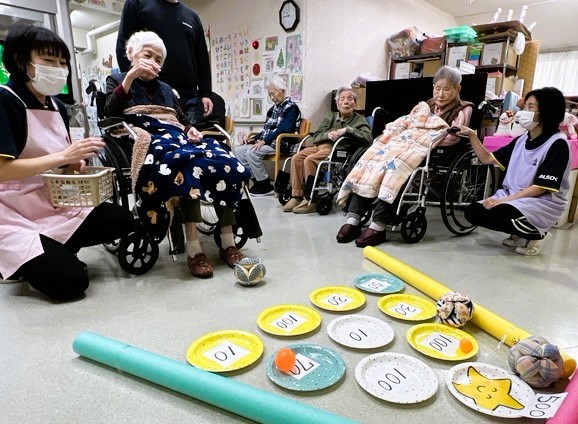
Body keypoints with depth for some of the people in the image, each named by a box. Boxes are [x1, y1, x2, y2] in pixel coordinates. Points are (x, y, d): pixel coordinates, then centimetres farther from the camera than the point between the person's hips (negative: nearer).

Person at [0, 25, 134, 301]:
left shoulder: (57, 107, 7)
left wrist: (76, 162, -8)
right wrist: (63, 157, -26)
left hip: (57, 204, 7)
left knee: (121, 220, -8)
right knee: (70, 281, -18)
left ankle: (54, 251, 8)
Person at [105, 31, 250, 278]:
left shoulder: (165, 89, 34)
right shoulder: (117, 81, 20)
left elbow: (183, 119, 28)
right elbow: (109, 113, 0)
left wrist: (191, 130, 3)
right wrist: (131, 76, -8)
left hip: (178, 138, 5)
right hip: (149, 140, -5)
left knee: (227, 164, -27)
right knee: (191, 162, -40)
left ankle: (228, 243, -25)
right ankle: (194, 250, -41)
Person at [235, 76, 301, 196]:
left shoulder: (291, 108, -6)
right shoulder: (275, 107, 21)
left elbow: (284, 129, -20)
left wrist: (264, 141, -24)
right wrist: (254, 138, 8)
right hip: (267, 142, 9)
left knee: (251, 152, -29)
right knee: (238, 150, -3)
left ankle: (266, 186, -15)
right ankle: (257, 180, -4)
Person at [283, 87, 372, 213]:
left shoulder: (360, 120, 12)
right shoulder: (330, 118, 26)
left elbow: (367, 138, -7)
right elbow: (316, 136, 16)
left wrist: (347, 129, -14)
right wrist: (327, 134, -6)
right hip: (320, 146, 5)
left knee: (309, 160, -30)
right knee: (296, 158, -23)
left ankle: (311, 200, -23)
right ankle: (296, 196, -19)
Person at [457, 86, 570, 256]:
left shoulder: (557, 144, -13)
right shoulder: (522, 139, 8)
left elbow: (542, 187, -17)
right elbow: (487, 159, 9)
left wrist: (503, 200, -22)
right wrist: (471, 135, -1)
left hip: (543, 204, -7)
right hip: (513, 197, 7)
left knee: (498, 215, -33)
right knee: (473, 212, -10)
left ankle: (536, 235, -3)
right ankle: (521, 234, 8)